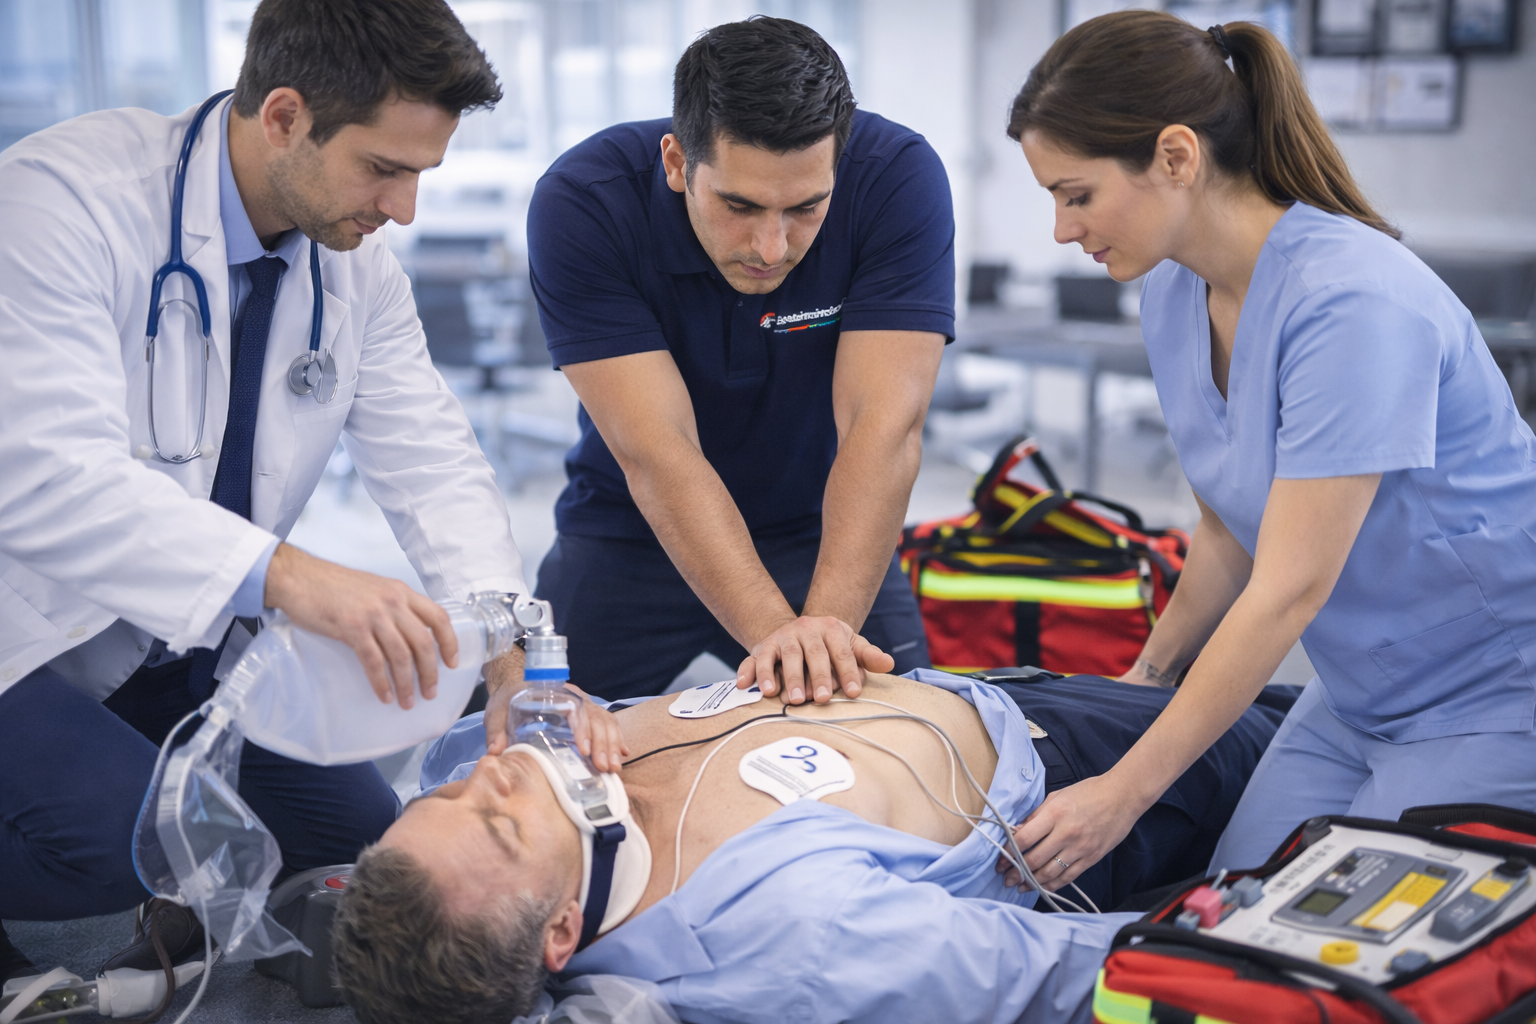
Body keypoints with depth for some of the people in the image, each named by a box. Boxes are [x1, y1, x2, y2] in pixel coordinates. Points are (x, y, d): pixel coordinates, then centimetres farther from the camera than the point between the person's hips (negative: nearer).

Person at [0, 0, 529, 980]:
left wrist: (510, 646, -24)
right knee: (129, 839, -28)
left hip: (194, 645, 7)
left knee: (364, 837, -3)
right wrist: (286, 574, -48)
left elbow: (431, 464, -6)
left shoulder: (354, 258, -3)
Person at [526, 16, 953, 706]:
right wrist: (775, 629, -42)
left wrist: (828, 622, -42)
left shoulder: (897, 178, -23)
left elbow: (884, 427, -29)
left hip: (825, 533, 0)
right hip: (630, 539, 0)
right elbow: (655, 454, -30)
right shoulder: (581, 204, -26)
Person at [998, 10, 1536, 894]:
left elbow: (1290, 589, -28)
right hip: (1361, 687, 7)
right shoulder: (1172, 293, -1)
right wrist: (1150, 677, 14)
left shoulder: (1352, 302, -27)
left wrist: (1126, 789, -25)